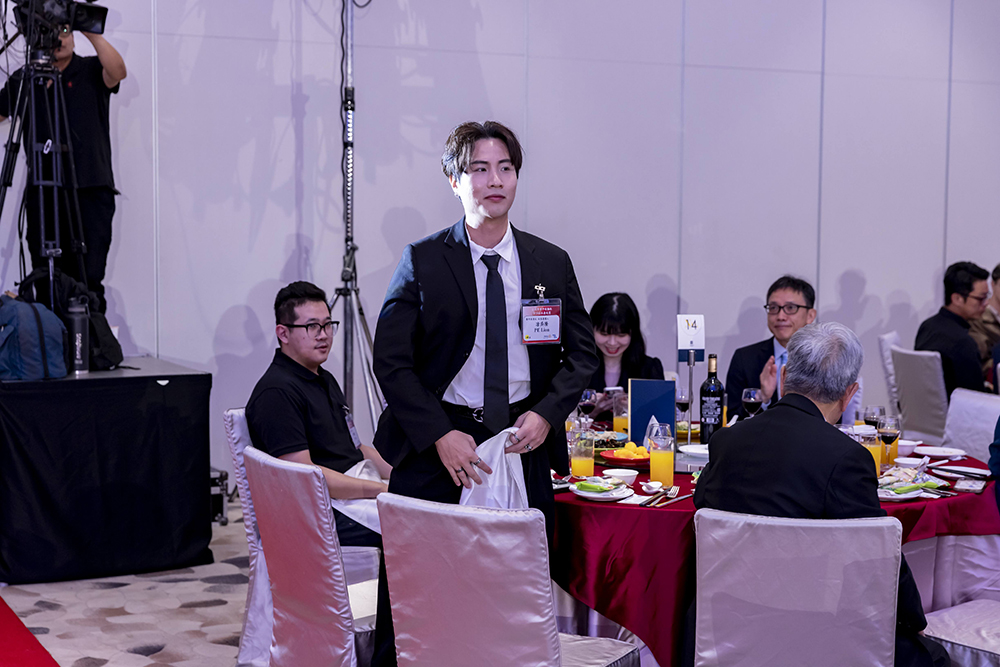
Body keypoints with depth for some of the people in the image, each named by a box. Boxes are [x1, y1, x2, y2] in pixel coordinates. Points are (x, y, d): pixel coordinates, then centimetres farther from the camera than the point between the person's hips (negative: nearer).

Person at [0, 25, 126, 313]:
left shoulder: (92, 71, 7)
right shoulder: (24, 78, 13)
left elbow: (118, 72, -14)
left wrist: (92, 34, -19)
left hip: (92, 190, -2)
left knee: (89, 276, -8)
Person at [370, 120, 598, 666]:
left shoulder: (552, 263, 9)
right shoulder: (422, 262, 1)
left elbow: (581, 353, 12)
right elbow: (391, 361, -3)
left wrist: (545, 414, -5)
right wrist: (440, 435, -13)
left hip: (523, 441, 2)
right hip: (438, 449, -2)